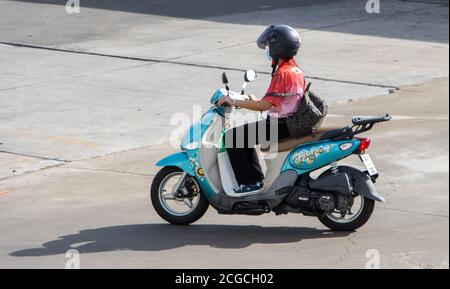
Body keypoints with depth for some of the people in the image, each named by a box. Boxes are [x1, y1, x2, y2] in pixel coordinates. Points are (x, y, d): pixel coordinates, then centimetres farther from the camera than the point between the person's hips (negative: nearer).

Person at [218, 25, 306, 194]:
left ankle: (250, 182, -8)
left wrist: (234, 102, -18)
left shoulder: (282, 73, -20)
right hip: (291, 122, 10)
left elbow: (265, 105, -24)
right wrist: (256, 101, 22)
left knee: (231, 137, -9)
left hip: (278, 125, -10)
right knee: (244, 134, 26)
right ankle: (256, 177, 23)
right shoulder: (296, 70, 10)